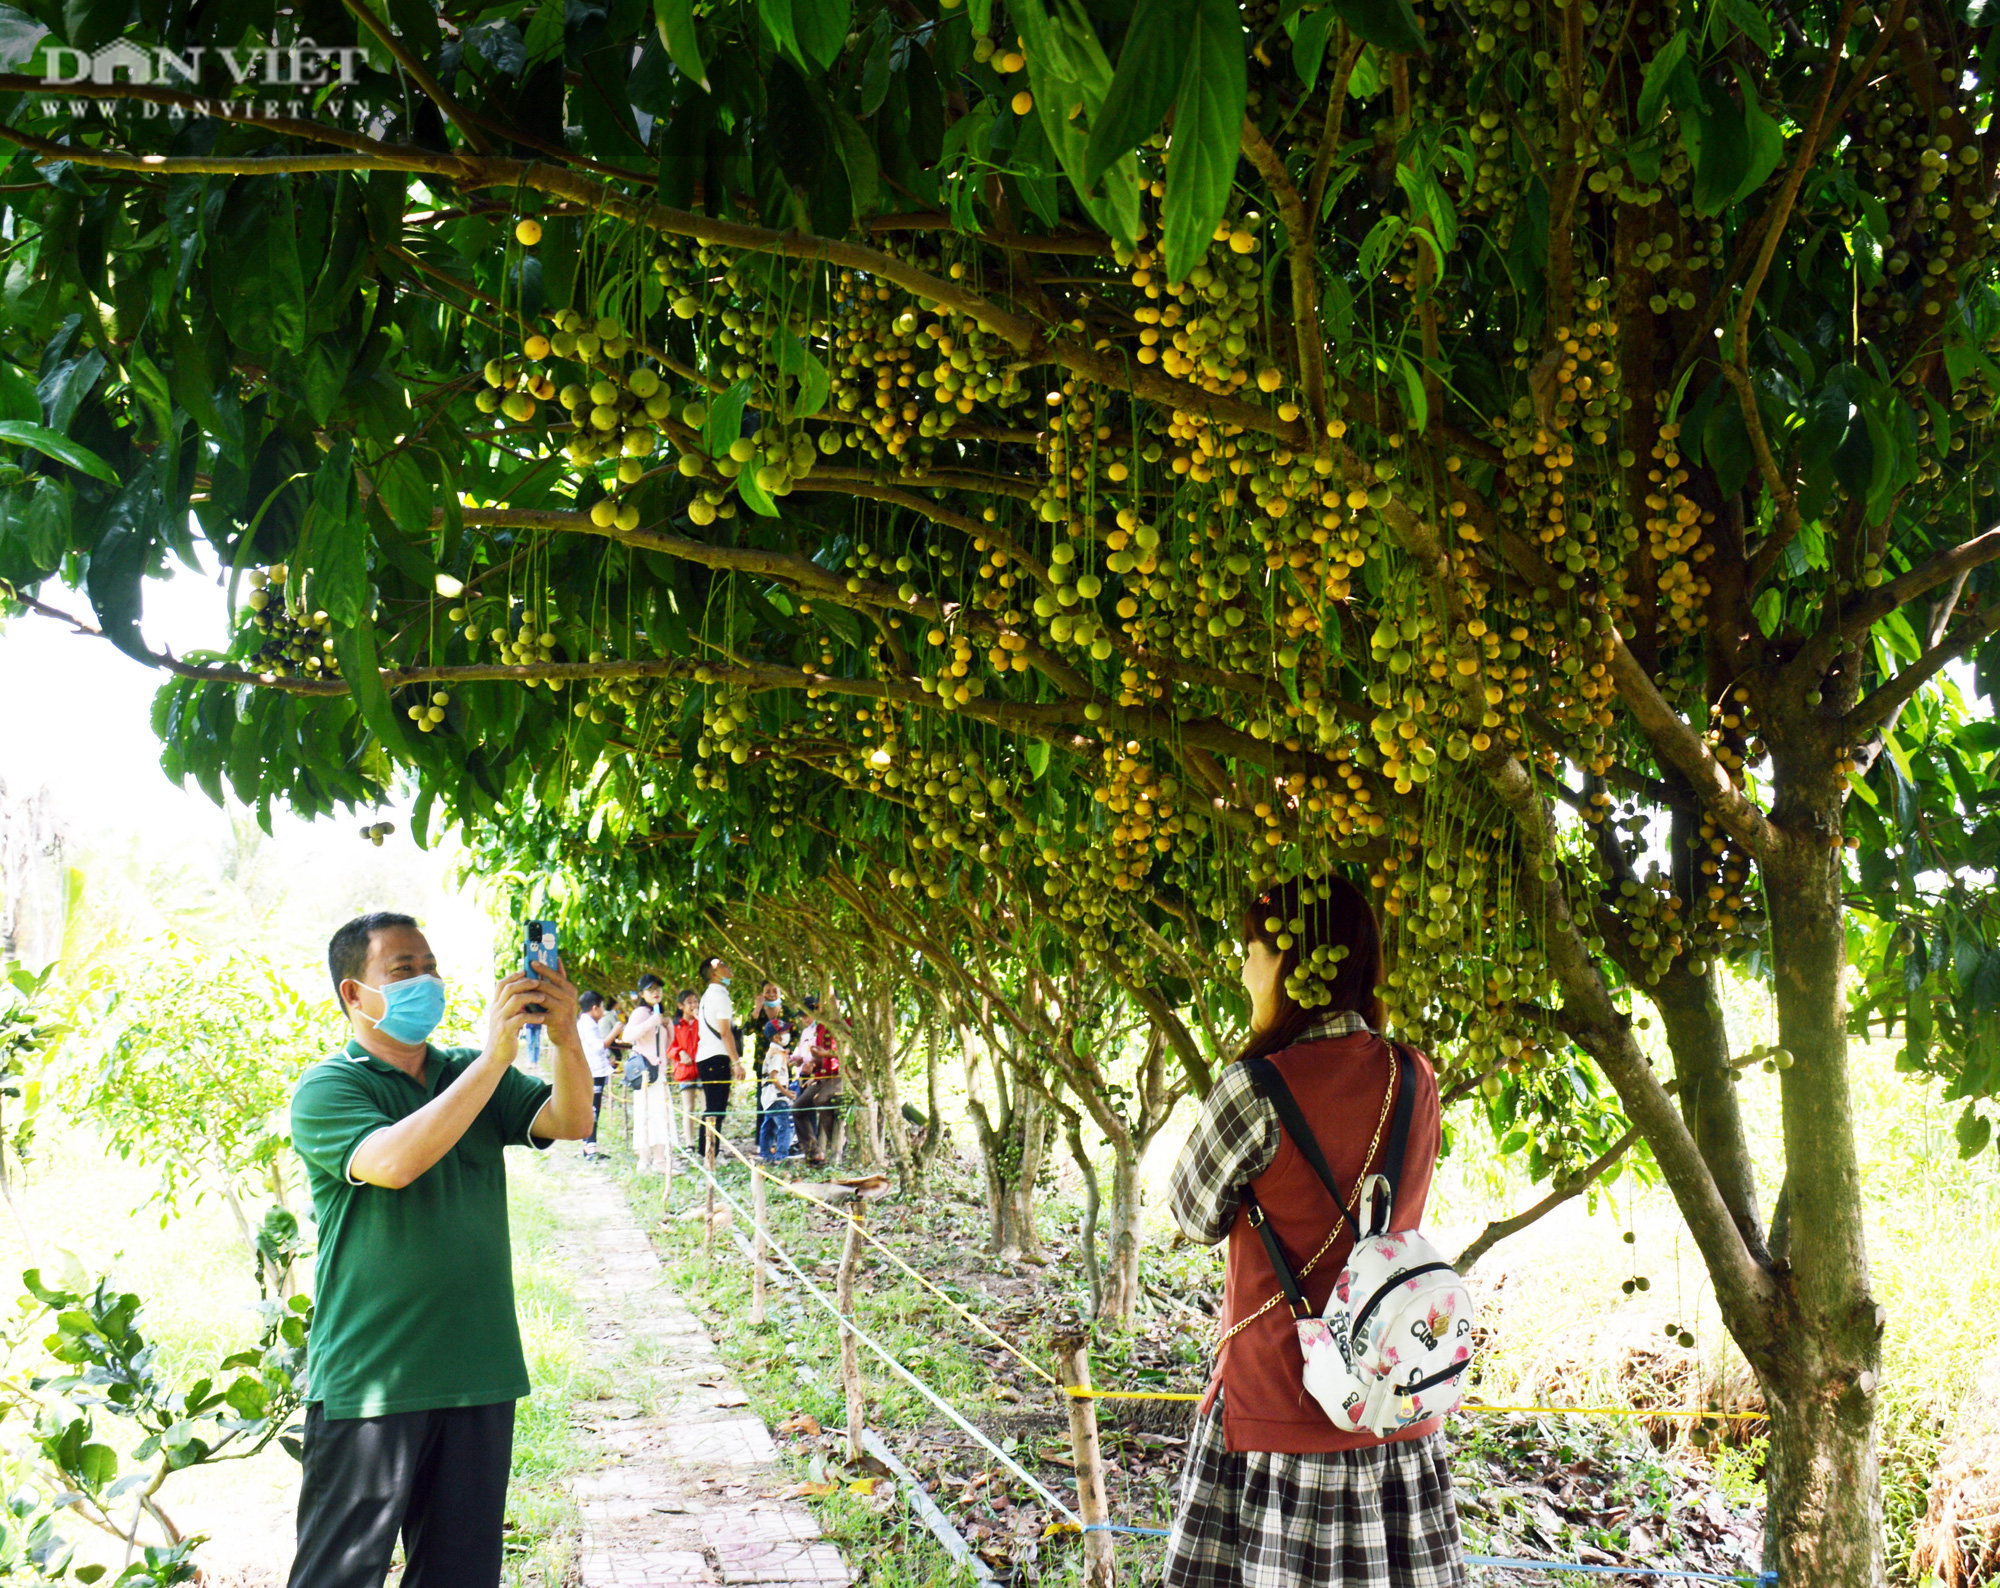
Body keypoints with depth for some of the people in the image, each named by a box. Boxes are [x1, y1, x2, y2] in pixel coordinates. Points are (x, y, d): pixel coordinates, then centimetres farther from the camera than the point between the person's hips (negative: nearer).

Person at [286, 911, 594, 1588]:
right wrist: (494, 1056, -27)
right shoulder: (325, 1089, -5)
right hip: (370, 1379, -5)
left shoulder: (473, 1074, 12)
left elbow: (571, 1122, -2)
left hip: (480, 1375, 5)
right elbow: (393, 1162, -24)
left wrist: (565, 1037, -21)